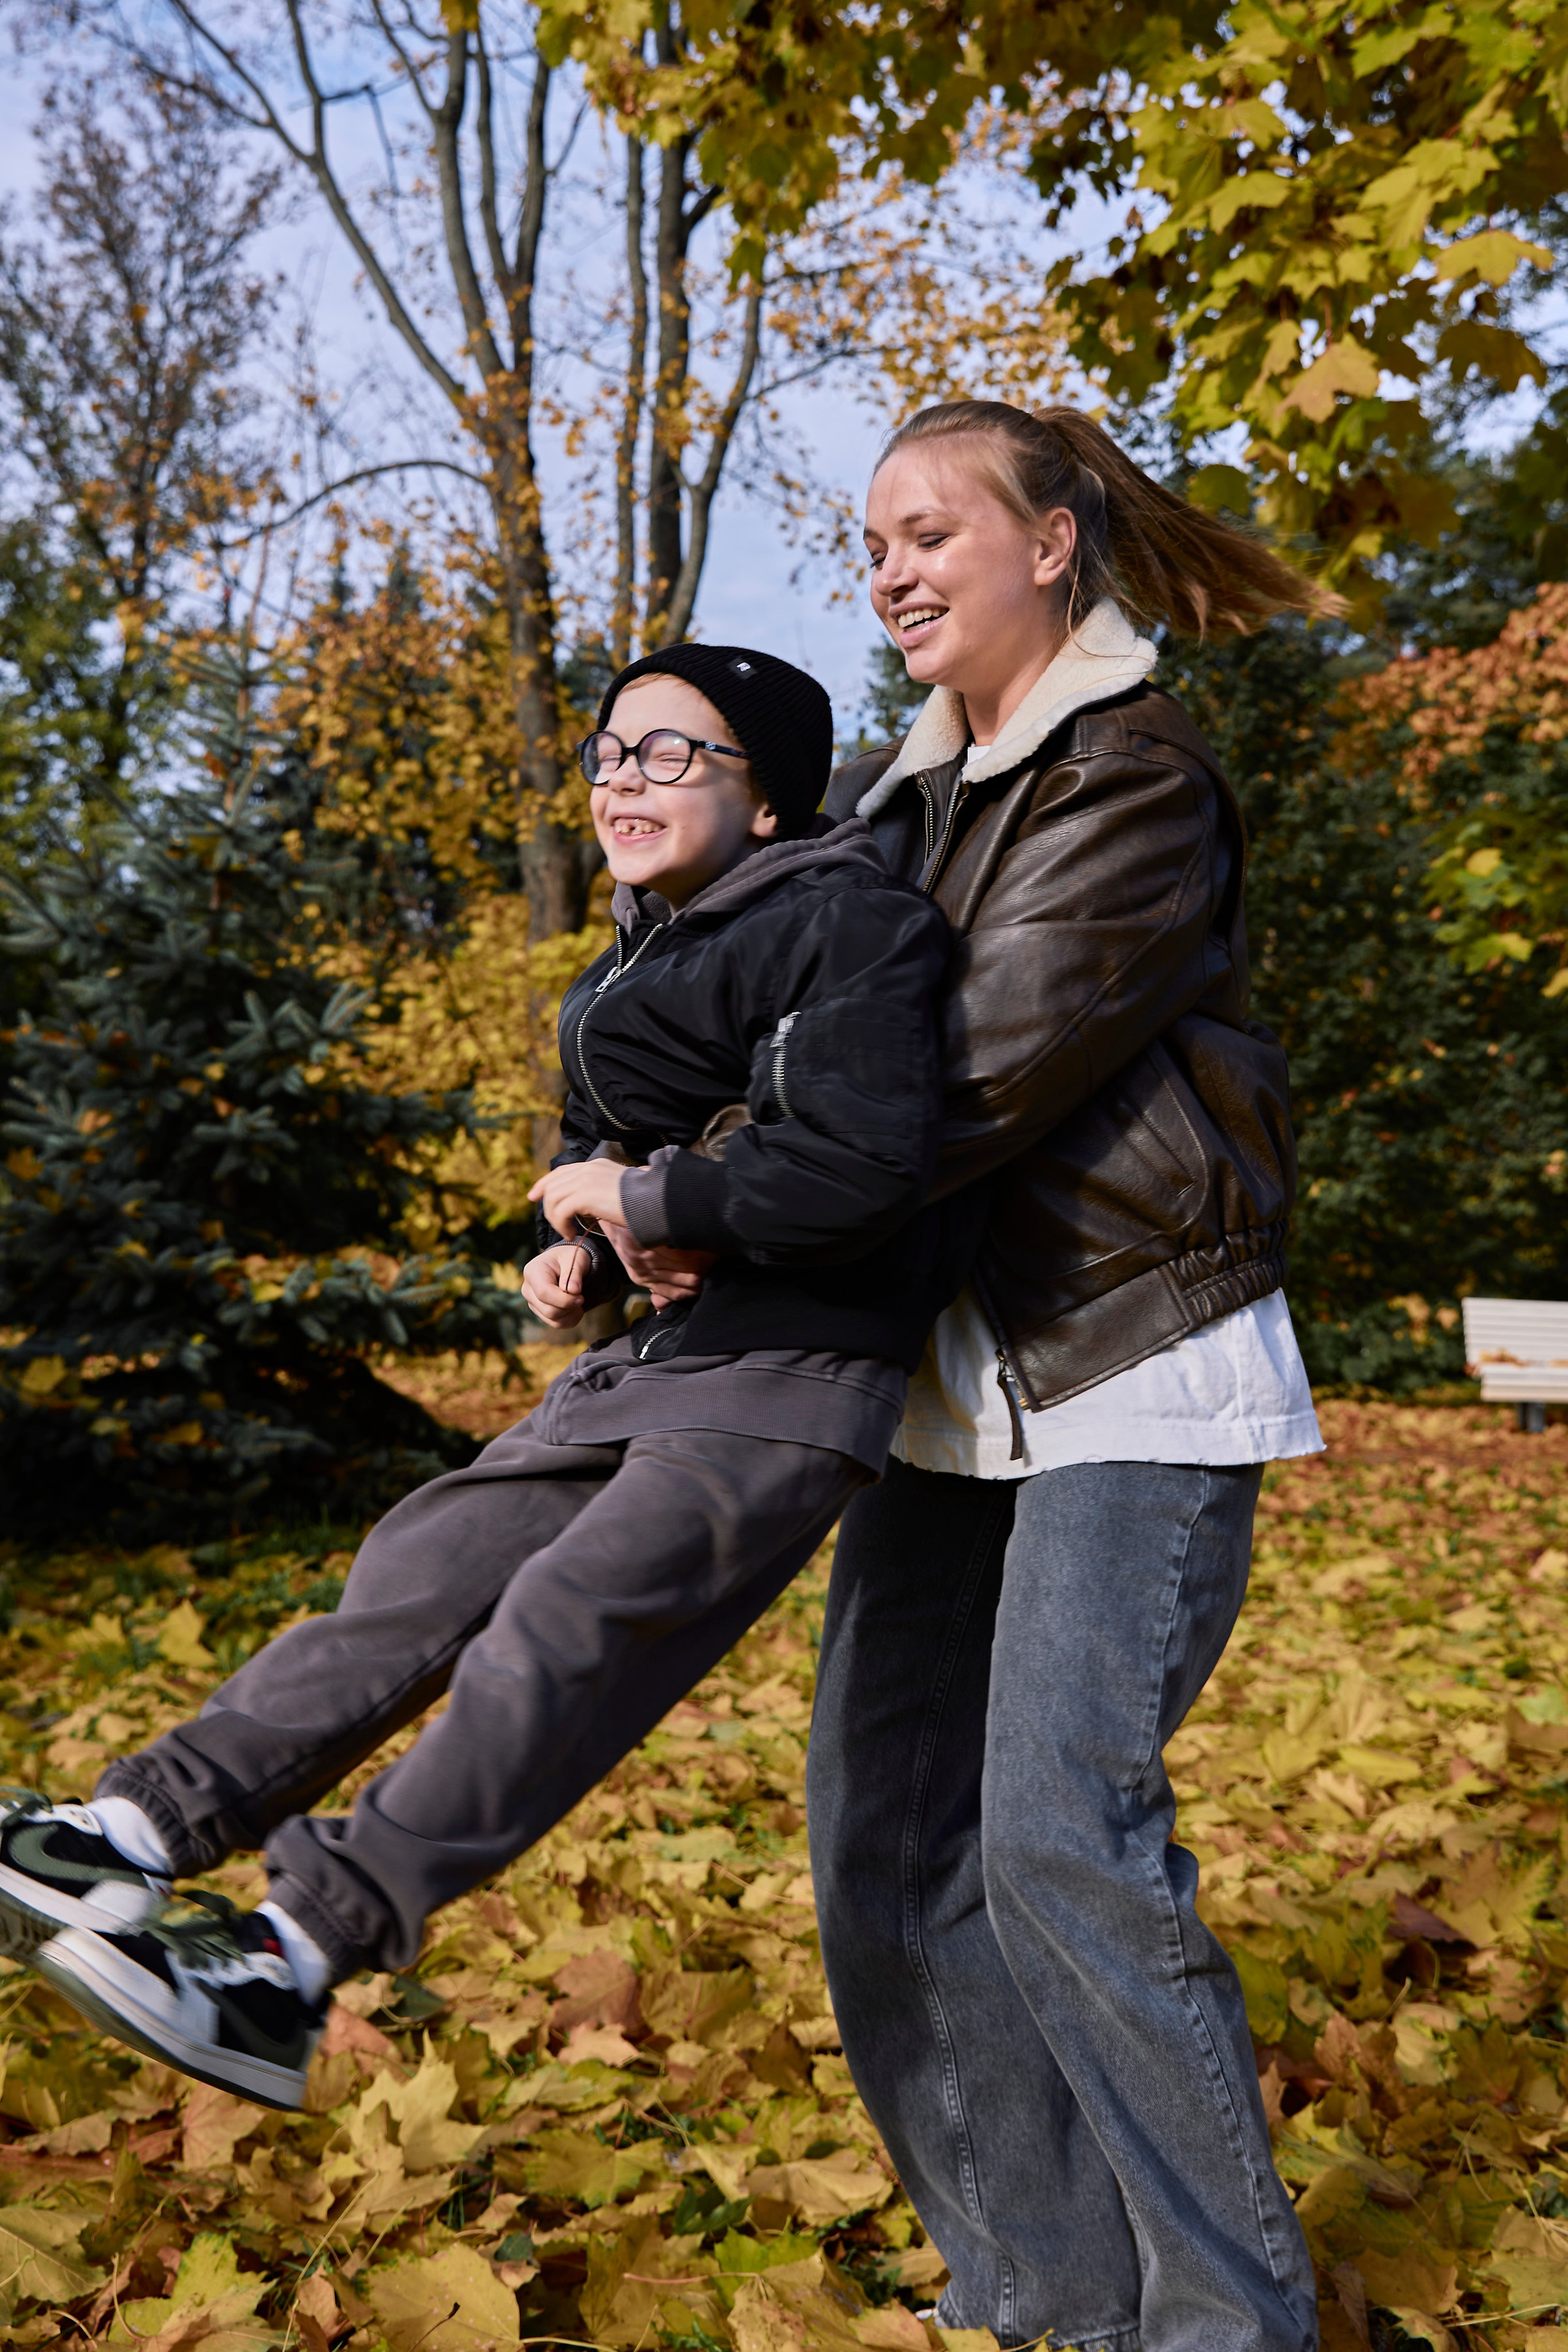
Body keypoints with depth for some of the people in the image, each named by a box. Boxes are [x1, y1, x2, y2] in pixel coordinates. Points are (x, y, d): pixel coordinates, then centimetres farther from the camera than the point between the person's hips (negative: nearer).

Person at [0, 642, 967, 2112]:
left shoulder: (845, 924, -11)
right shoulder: (641, 956, 17)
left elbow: (861, 1170, -25)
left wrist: (646, 1197, -15)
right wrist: (576, 1247, 8)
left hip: (793, 1379, -9)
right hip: (653, 1355, 9)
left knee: (567, 1623, -20)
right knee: (419, 1575, 4)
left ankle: (291, 1962, -20)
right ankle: (139, 1832, 6)